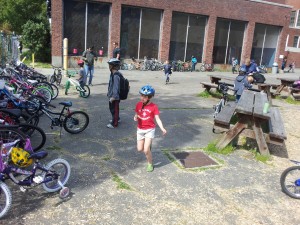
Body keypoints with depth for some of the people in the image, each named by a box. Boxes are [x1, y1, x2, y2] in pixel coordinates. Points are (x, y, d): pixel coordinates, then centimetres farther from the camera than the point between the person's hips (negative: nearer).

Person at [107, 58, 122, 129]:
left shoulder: (116, 75, -24)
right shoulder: (113, 74, 7)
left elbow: (116, 87, -27)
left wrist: (113, 97, -27)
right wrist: (109, 92, 24)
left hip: (115, 97, -10)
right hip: (113, 95, 10)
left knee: (114, 109, 3)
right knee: (112, 108, 25)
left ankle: (114, 124, 16)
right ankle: (116, 119, 43)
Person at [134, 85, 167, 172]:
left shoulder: (154, 107, -12)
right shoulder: (138, 104, -2)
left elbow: (157, 119, -13)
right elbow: (136, 115, 9)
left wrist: (162, 128, -27)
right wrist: (135, 118, -15)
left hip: (150, 130, -4)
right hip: (140, 130, 4)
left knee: (146, 150, -10)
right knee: (140, 149, 8)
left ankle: (150, 164, 16)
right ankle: (148, 145, 42)